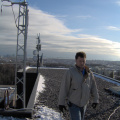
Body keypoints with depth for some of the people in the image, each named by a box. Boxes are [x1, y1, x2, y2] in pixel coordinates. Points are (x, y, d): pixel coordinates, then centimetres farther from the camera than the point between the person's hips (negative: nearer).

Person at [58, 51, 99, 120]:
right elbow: (64, 88, -14)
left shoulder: (89, 72, -2)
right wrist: (61, 103, -12)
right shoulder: (70, 72, -16)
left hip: (84, 103, 5)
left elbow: (93, 87, 5)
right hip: (73, 104, -5)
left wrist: (96, 99, 4)